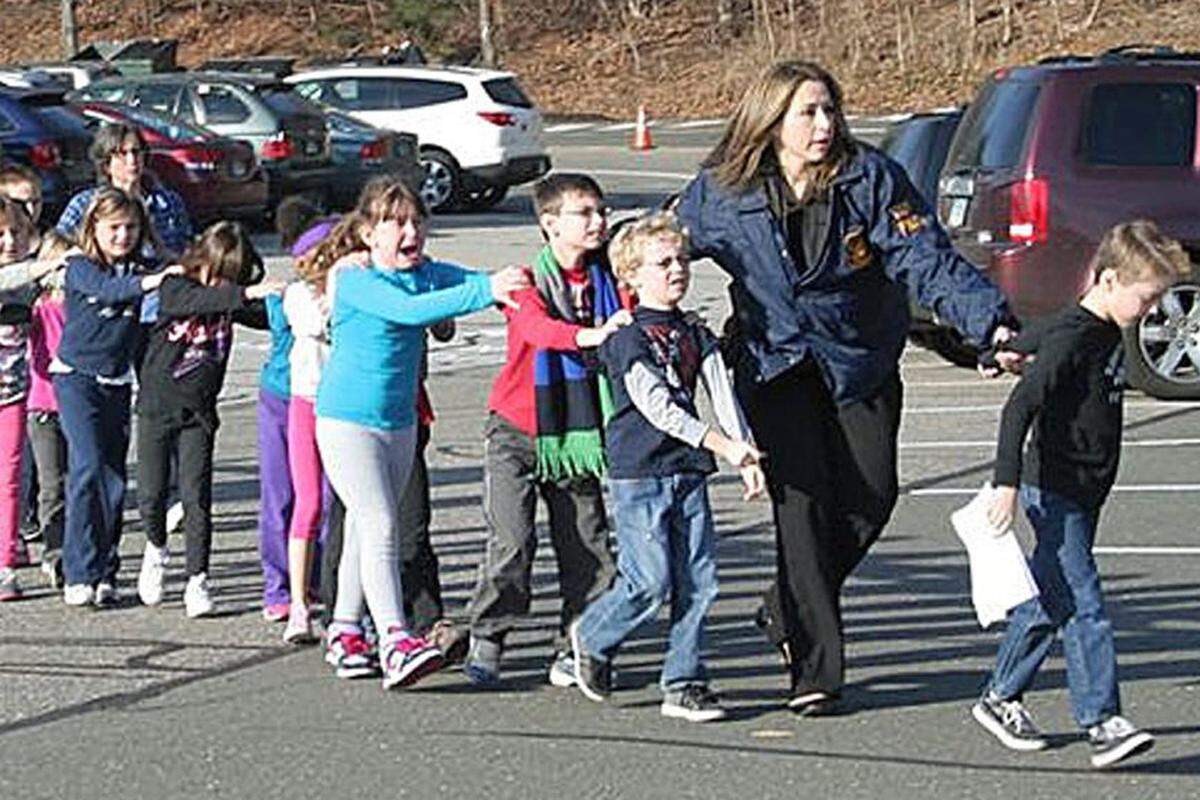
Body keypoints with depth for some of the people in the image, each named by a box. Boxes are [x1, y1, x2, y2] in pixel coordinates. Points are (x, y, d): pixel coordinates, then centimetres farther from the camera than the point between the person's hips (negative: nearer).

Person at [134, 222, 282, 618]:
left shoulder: (230, 299, 2)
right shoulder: (175, 287, -10)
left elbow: (270, 317, -6)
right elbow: (197, 300, -31)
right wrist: (246, 294, -43)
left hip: (198, 412, 2)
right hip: (157, 406, -2)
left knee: (196, 496, -5)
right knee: (151, 495, 2)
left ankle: (197, 581, 0)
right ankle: (156, 550, 31)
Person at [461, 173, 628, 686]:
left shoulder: (605, 281, 6)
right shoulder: (528, 281, -9)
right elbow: (537, 327, -29)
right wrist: (589, 335, -47)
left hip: (580, 431, 4)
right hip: (518, 430, -4)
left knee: (587, 546, 1)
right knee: (512, 541, -11)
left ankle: (573, 652, 12)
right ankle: (486, 640, 4)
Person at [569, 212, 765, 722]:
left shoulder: (696, 335, 13)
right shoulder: (627, 338, -8)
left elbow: (723, 395, 5)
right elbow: (656, 406, -18)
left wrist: (747, 455, -8)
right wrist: (721, 445, -24)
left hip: (688, 473, 6)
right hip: (638, 474, -6)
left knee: (698, 581, 1)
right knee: (651, 582, -9)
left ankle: (684, 683, 8)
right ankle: (592, 637, 18)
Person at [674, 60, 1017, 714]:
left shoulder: (871, 178, -10)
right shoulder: (721, 193, -8)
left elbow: (928, 260, -16)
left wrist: (991, 321, -28)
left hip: (861, 363, 2)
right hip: (776, 368, -2)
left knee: (870, 495, -4)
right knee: (803, 498, -13)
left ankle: (789, 610, 23)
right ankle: (814, 668, -7)